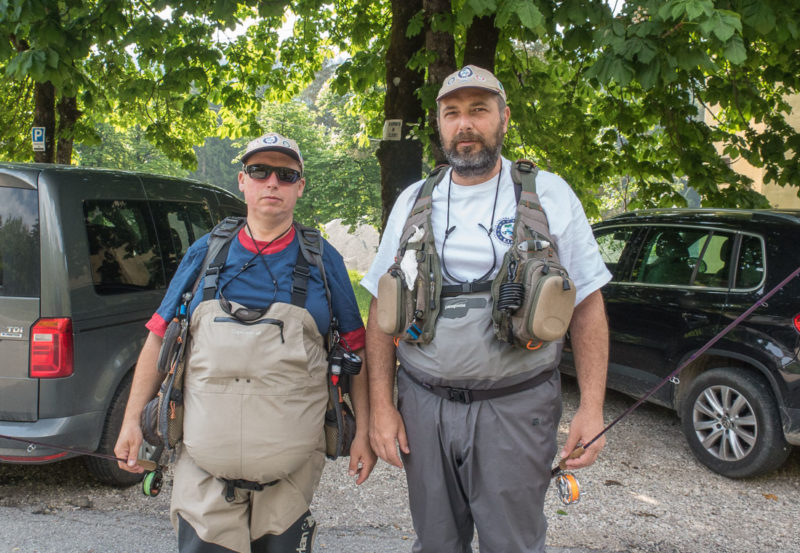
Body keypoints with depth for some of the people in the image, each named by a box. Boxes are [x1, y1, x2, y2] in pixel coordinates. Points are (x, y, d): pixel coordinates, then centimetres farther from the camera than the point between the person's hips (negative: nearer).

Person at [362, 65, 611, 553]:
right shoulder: (413, 203, 7)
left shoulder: (549, 196, 0)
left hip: (516, 408, -2)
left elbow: (588, 305, 0)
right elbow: (382, 311, 8)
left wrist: (592, 407, -7)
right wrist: (381, 405, 1)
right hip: (424, 406, 3)